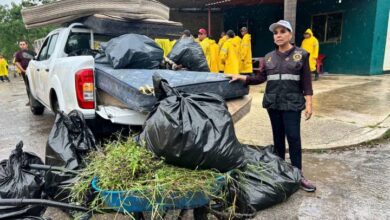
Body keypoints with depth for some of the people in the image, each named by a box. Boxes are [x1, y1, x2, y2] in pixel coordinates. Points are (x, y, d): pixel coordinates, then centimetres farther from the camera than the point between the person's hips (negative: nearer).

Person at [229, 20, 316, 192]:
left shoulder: (301, 55, 1)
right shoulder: (268, 57, 10)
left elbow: (306, 82, -1)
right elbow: (260, 78, 8)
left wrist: (308, 104, -7)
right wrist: (241, 77, -3)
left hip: (292, 103, -3)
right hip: (273, 103, 4)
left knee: (293, 137, -7)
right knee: (278, 137, 11)